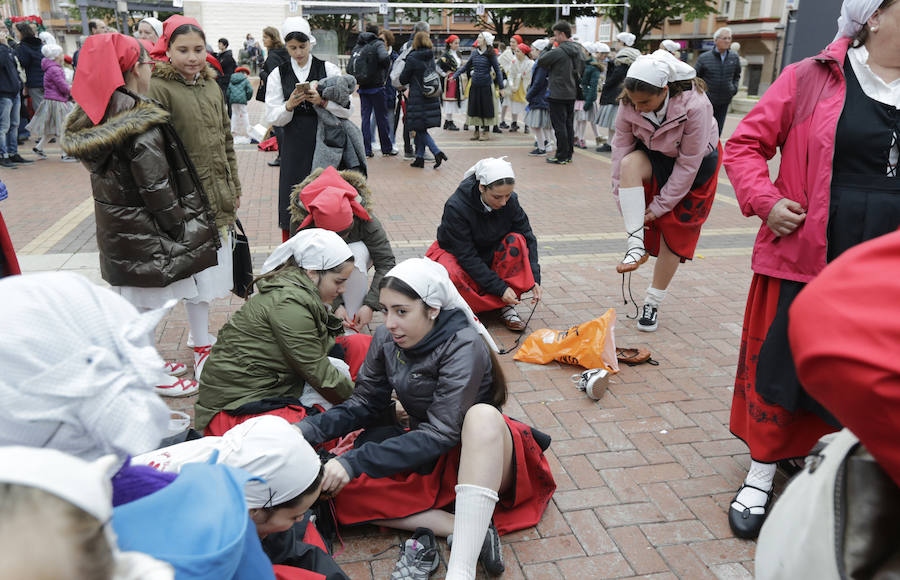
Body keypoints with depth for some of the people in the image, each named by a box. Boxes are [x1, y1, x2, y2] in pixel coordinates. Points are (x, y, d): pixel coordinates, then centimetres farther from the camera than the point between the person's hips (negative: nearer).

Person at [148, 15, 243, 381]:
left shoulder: (211, 85, 12)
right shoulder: (158, 89, -10)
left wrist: (234, 187, 18)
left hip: (219, 196, 7)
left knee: (212, 268, 14)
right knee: (199, 272, -1)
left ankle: (198, 332, 31)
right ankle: (202, 349, 11)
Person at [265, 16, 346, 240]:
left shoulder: (328, 69, 4)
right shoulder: (278, 74, 7)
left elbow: (347, 110, -2)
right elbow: (272, 117, 1)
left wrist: (322, 101, -18)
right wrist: (289, 105, -18)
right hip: (293, 145, 1)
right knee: (292, 197, 2)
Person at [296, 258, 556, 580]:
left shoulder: (464, 347, -23)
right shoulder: (387, 339, -5)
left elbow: (440, 435, -28)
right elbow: (365, 403, 3)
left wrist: (355, 461, -34)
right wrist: (310, 428, -16)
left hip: (482, 451, -6)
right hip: (426, 457, 6)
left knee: (482, 414, -40)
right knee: (342, 486, -17)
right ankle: (468, 531, -23)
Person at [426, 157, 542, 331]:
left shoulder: (510, 200, -17)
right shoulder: (456, 207, -29)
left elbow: (528, 237, -11)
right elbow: (466, 255, -28)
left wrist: (534, 278, -23)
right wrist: (500, 287, -32)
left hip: (491, 256, 4)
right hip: (457, 255, -4)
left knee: (516, 240, -25)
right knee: (451, 274, -38)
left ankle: (508, 304, -20)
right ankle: (503, 307, -21)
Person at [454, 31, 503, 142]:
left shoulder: (490, 54, -5)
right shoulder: (474, 53, 7)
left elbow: (497, 70, -4)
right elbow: (466, 66, 15)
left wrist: (501, 86, -8)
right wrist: (455, 75, 9)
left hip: (486, 85, -4)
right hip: (474, 85, 5)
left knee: (486, 107, 0)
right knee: (474, 107, 6)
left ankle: (486, 131, 10)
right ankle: (477, 131, 16)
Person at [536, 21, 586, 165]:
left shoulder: (558, 51, -17)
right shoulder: (579, 51, 9)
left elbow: (540, 62, -9)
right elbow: (582, 70, 18)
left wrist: (548, 48, 4)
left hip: (558, 94, -8)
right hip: (572, 93, 8)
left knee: (559, 125, -3)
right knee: (569, 124, 13)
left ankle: (561, 156, 0)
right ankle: (569, 154, 19)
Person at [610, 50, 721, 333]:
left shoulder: (695, 106, -34)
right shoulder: (629, 105, -23)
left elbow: (688, 164, -27)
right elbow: (621, 150, -17)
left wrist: (660, 205, -22)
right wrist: (623, 200, -20)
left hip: (697, 165, -3)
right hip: (655, 157, 3)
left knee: (673, 235, -2)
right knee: (630, 163, -33)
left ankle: (652, 303, 14)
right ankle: (636, 245, -30)